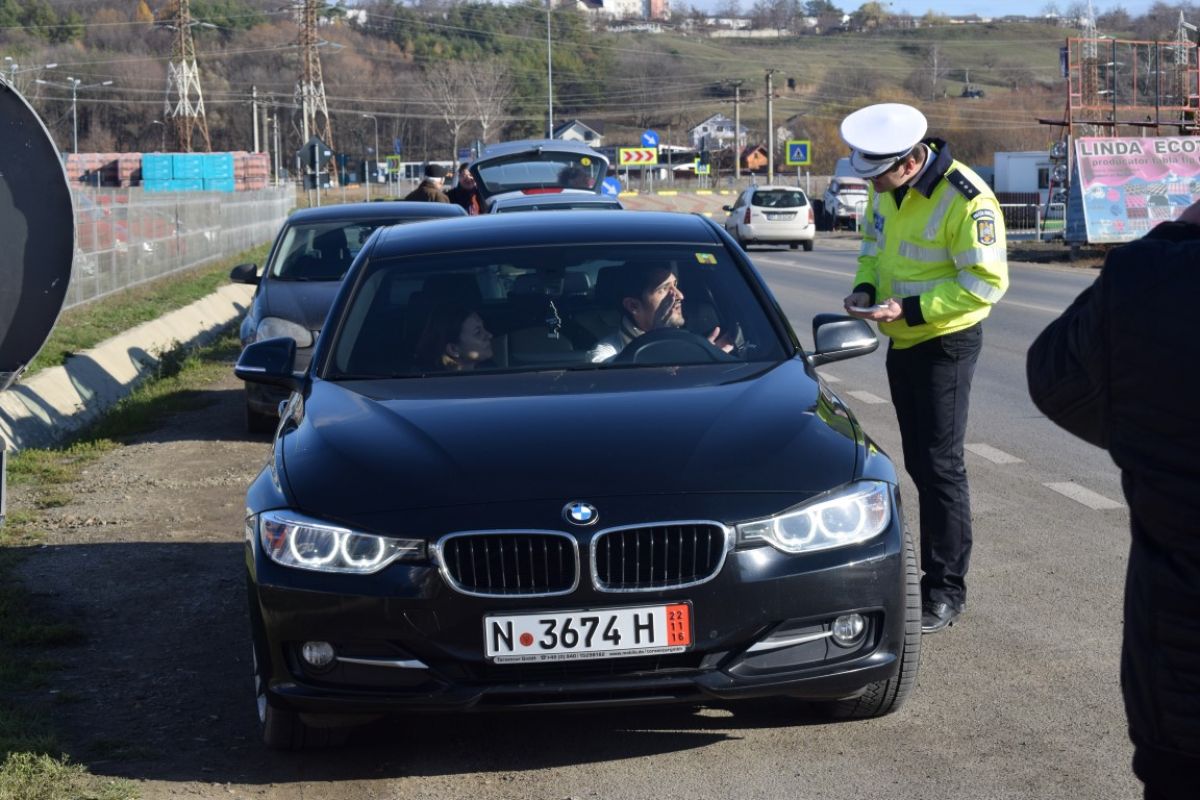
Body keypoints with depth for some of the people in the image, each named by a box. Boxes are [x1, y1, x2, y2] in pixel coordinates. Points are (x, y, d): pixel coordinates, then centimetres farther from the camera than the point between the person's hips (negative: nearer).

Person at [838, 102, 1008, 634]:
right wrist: (865, 287, -5)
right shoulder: (886, 189, 1)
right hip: (902, 341, 8)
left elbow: (986, 283, -23)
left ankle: (946, 592, 4)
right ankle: (934, 571, 26)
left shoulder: (966, 201, -24)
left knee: (940, 465, -5)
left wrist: (909, 309, -27)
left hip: (946, 343, -8)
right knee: (919, 463, 15)